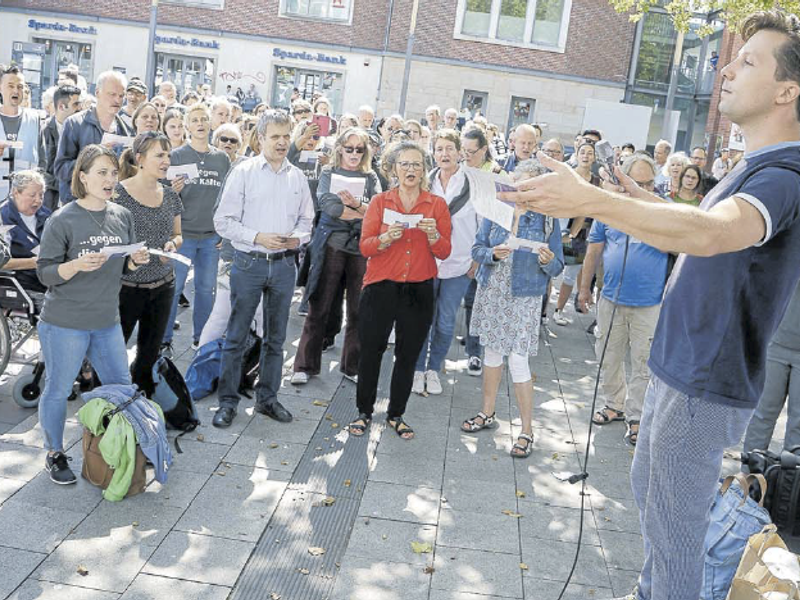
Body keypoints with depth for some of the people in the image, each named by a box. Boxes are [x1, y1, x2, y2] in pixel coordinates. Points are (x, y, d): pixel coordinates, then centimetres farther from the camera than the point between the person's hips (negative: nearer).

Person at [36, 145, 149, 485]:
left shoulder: (122, 217, 4)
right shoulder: (62, 220, -13)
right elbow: (45, 273, -11)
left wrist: (136, 261, -8)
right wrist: (77, 265, -29)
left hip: (107, 322, 5)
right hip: (64, 324, -5)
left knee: (122, 387, 13)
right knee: (58, 391, 8)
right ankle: (54, 454, 29)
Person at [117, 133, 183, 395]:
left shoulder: (170, 195, 6)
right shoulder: (117, 193, -11)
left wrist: (173, 243, -4)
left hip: (163, 285, 6)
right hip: (125, 286, -5)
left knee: (149, 355, 16)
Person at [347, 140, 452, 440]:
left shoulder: (437, 204, 3)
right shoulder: (379, 202, 3)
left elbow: (444, 252, 0)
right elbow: (365, 246, -4)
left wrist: (433, 235, -20)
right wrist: (386, 238, -23)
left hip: (419, 290, 1)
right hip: (381, 288, -1)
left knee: (408, 355, 9)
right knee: (371, 351, 5)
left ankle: (396, 415, 25)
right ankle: (364, 412, 23)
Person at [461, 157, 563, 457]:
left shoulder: (547, 218, -4)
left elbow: (557, 267, -4)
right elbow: (477, 248, 1)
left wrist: (549, 261, -26)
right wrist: (494, 254, -20)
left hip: (524, 297, -3)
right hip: (491, 292, 3)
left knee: (518, 360, -7)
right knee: (492, 351, 15)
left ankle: (527, 431, 5)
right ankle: (487, 412, 33)